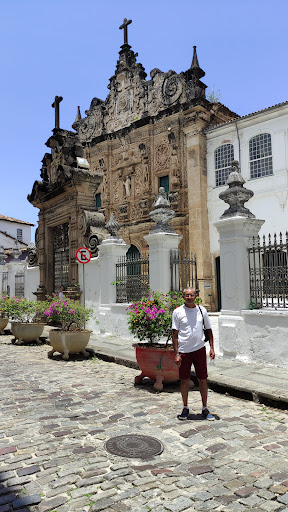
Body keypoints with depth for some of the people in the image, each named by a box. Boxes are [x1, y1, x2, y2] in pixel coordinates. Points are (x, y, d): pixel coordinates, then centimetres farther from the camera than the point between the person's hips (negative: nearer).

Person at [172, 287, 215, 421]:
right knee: (184, 380, 7)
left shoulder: (202, 310, 5)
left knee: (203, 380, 7)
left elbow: (208, 329, 13)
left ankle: (205, 408, 22)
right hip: (184, 351, -2)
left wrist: (212, 347, 4)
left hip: (199, 349, 2)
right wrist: (176, 354, -8)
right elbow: (174, 334, -3)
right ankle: (185, 408, 24)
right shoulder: (178, 312, -3)